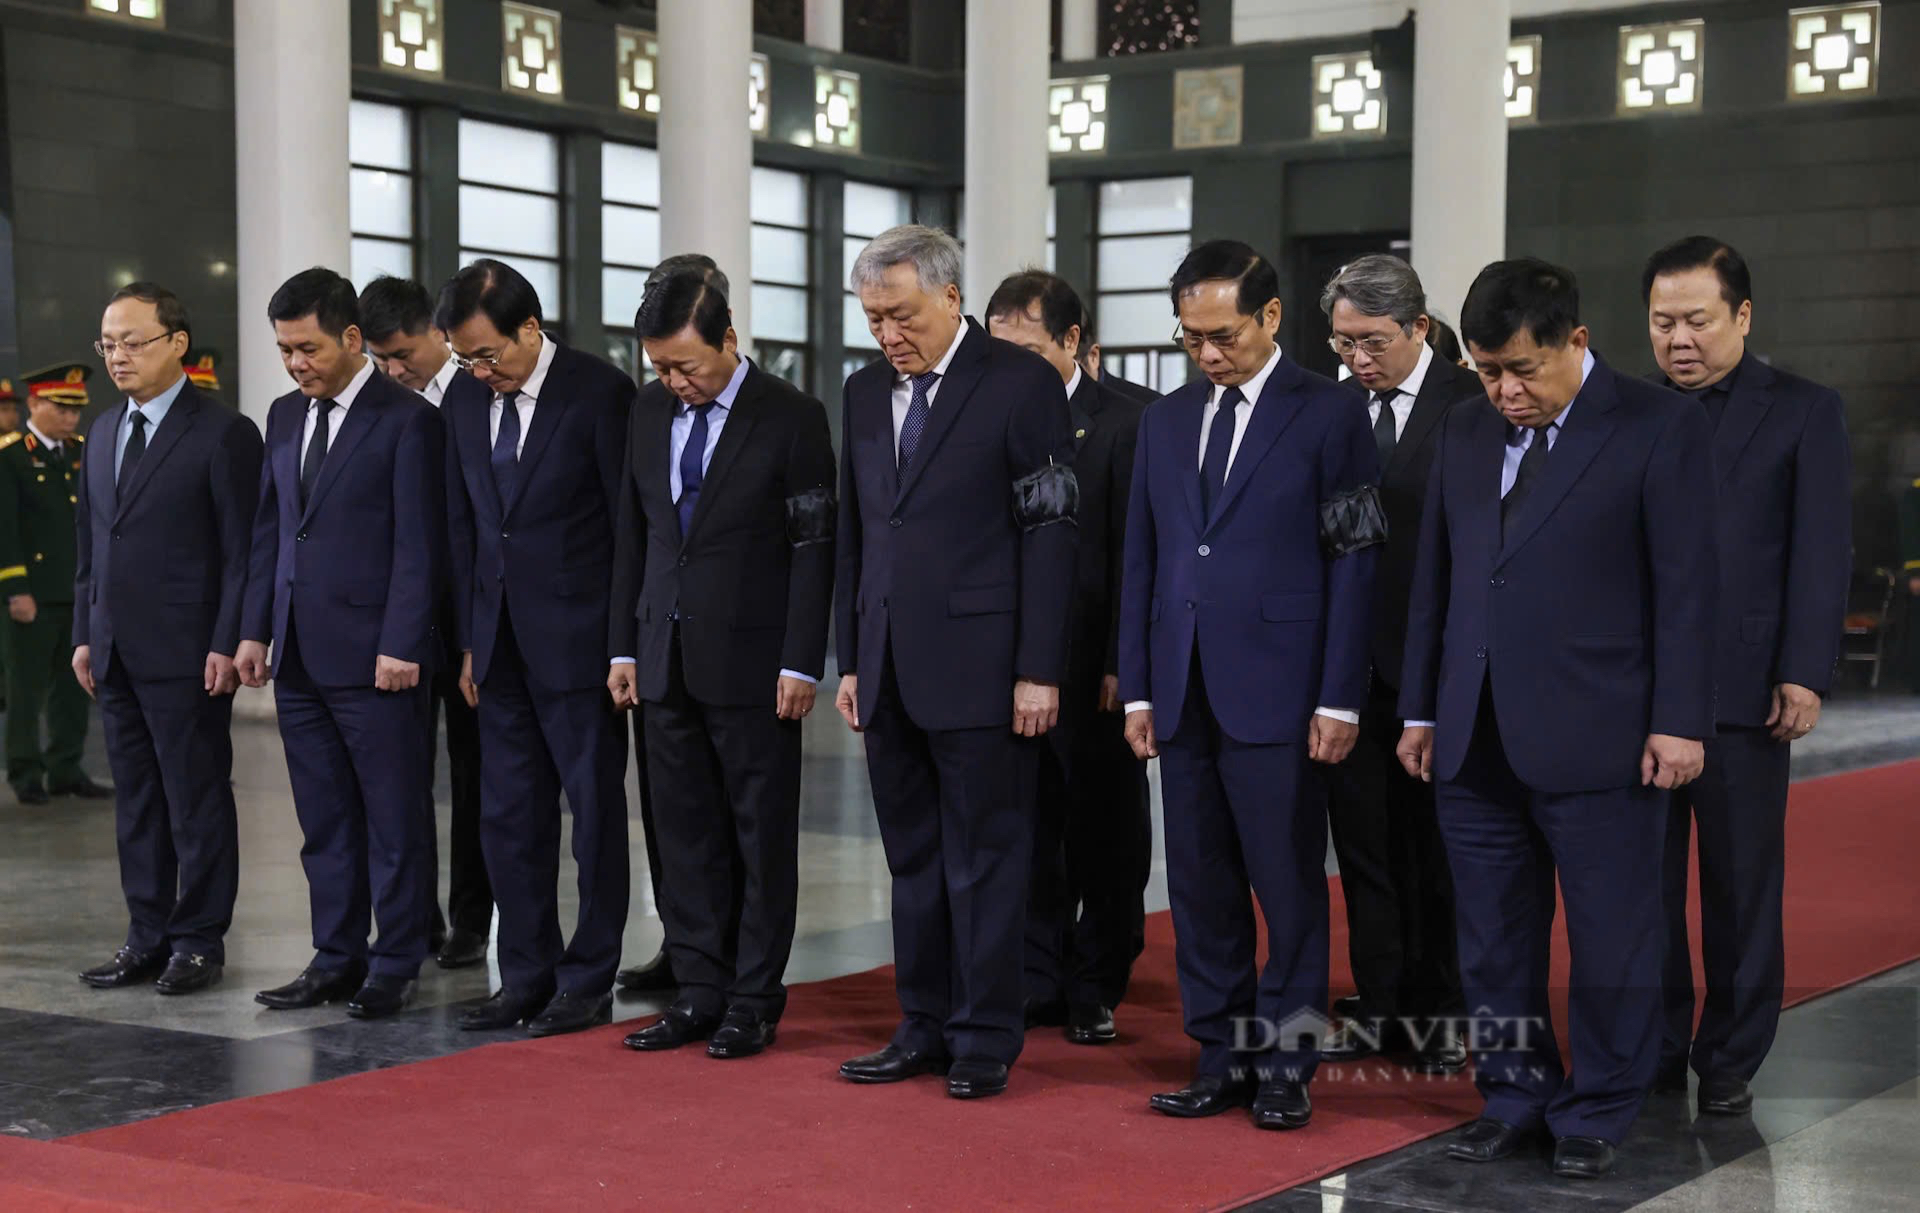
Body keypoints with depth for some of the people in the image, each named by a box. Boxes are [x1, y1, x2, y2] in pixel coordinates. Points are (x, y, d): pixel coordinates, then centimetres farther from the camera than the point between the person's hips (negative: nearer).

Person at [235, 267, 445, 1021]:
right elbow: (270, 529, 17)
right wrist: (256, 629, 11)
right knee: (324, 820, 11)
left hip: (373, 655, -7)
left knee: (394, 818, 2)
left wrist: (400, 646, -15)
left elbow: (418, 543, -11)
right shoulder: (285, 415, 14)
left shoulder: (406, 420, -7)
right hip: (299, 655, 7)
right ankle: (337, 959, 19)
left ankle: (395, 966, 10)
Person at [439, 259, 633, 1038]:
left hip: (578, 643, -6)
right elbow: (462, 526, 13)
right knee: (508, 816, 9)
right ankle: (527, 977, 19)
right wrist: (469, 640, 10)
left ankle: (589, 982, 11)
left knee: (595, 812, 3)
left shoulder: (600, 393, -10)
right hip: (502, 644, 6)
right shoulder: (464, 399, 7)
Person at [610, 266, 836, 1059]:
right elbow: (632, 537, 14)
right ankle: (701, 992, 15)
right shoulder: (651, 413, 9)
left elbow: (814, 548, -8)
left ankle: (754, 1001, 10)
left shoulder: (792, 418, -7)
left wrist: (801, 664, -13)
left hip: (751, 661, -5)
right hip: (667, 659, 5)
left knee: (763, 835, 3)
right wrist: (624, 648, 10)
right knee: (687, 834, 8)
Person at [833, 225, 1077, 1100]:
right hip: (890, 669, 6)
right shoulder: (866, 392, 13)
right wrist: (850, 661, 13)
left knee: (986, 858, 1)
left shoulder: (1022, 384, -6)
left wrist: (1039, 670, -13)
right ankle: (924, 1028, 20)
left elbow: (1050, 533, -9)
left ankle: (985, 1039, 10)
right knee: (913, 858, 12)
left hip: (980, 667, -6)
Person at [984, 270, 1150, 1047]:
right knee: (1026, 831, 9)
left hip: (1093, 670, -4)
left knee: (1105, 835, 6)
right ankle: (1038, 986, 19)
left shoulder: (1122, 423, -6)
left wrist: (1122, 665, -13)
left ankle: (1095, 993, 16)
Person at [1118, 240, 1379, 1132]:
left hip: (1278, 690, -5)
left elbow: (1353, 563, -5)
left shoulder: (1328, 415, -2)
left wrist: (1339, 699, -10)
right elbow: (1142, 560, 15)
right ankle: (1220, 1056, 17)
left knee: (1288, 883, 0)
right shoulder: (1165, 421, 14)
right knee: (1200, 885, 8)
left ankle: (1285, 1062, 11)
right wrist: (1137, 688, 9)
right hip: (1184, 691, 5)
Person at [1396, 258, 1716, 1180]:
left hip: (1597, 744, -5)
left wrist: (1679, 721, -10)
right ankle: (1513, 1097, 24)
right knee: (1494, 940, 10)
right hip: (1475, 745, 5)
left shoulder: (1658, 427, -4)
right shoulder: (1464, 433, 11)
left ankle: (1596, 1113, 18)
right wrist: (1420, 708, 12)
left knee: (1611, 941, 4)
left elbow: (1684, 582, -6)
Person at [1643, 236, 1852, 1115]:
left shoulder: (1805, 413, 3)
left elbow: (1822, 553, -2)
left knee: (1742, 885, 6)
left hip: (1744, 691, -2)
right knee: (1644, 878, 5)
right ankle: (1653, 1050, 16)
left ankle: (1730, 1062, 16)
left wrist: (1805, 674, -10)